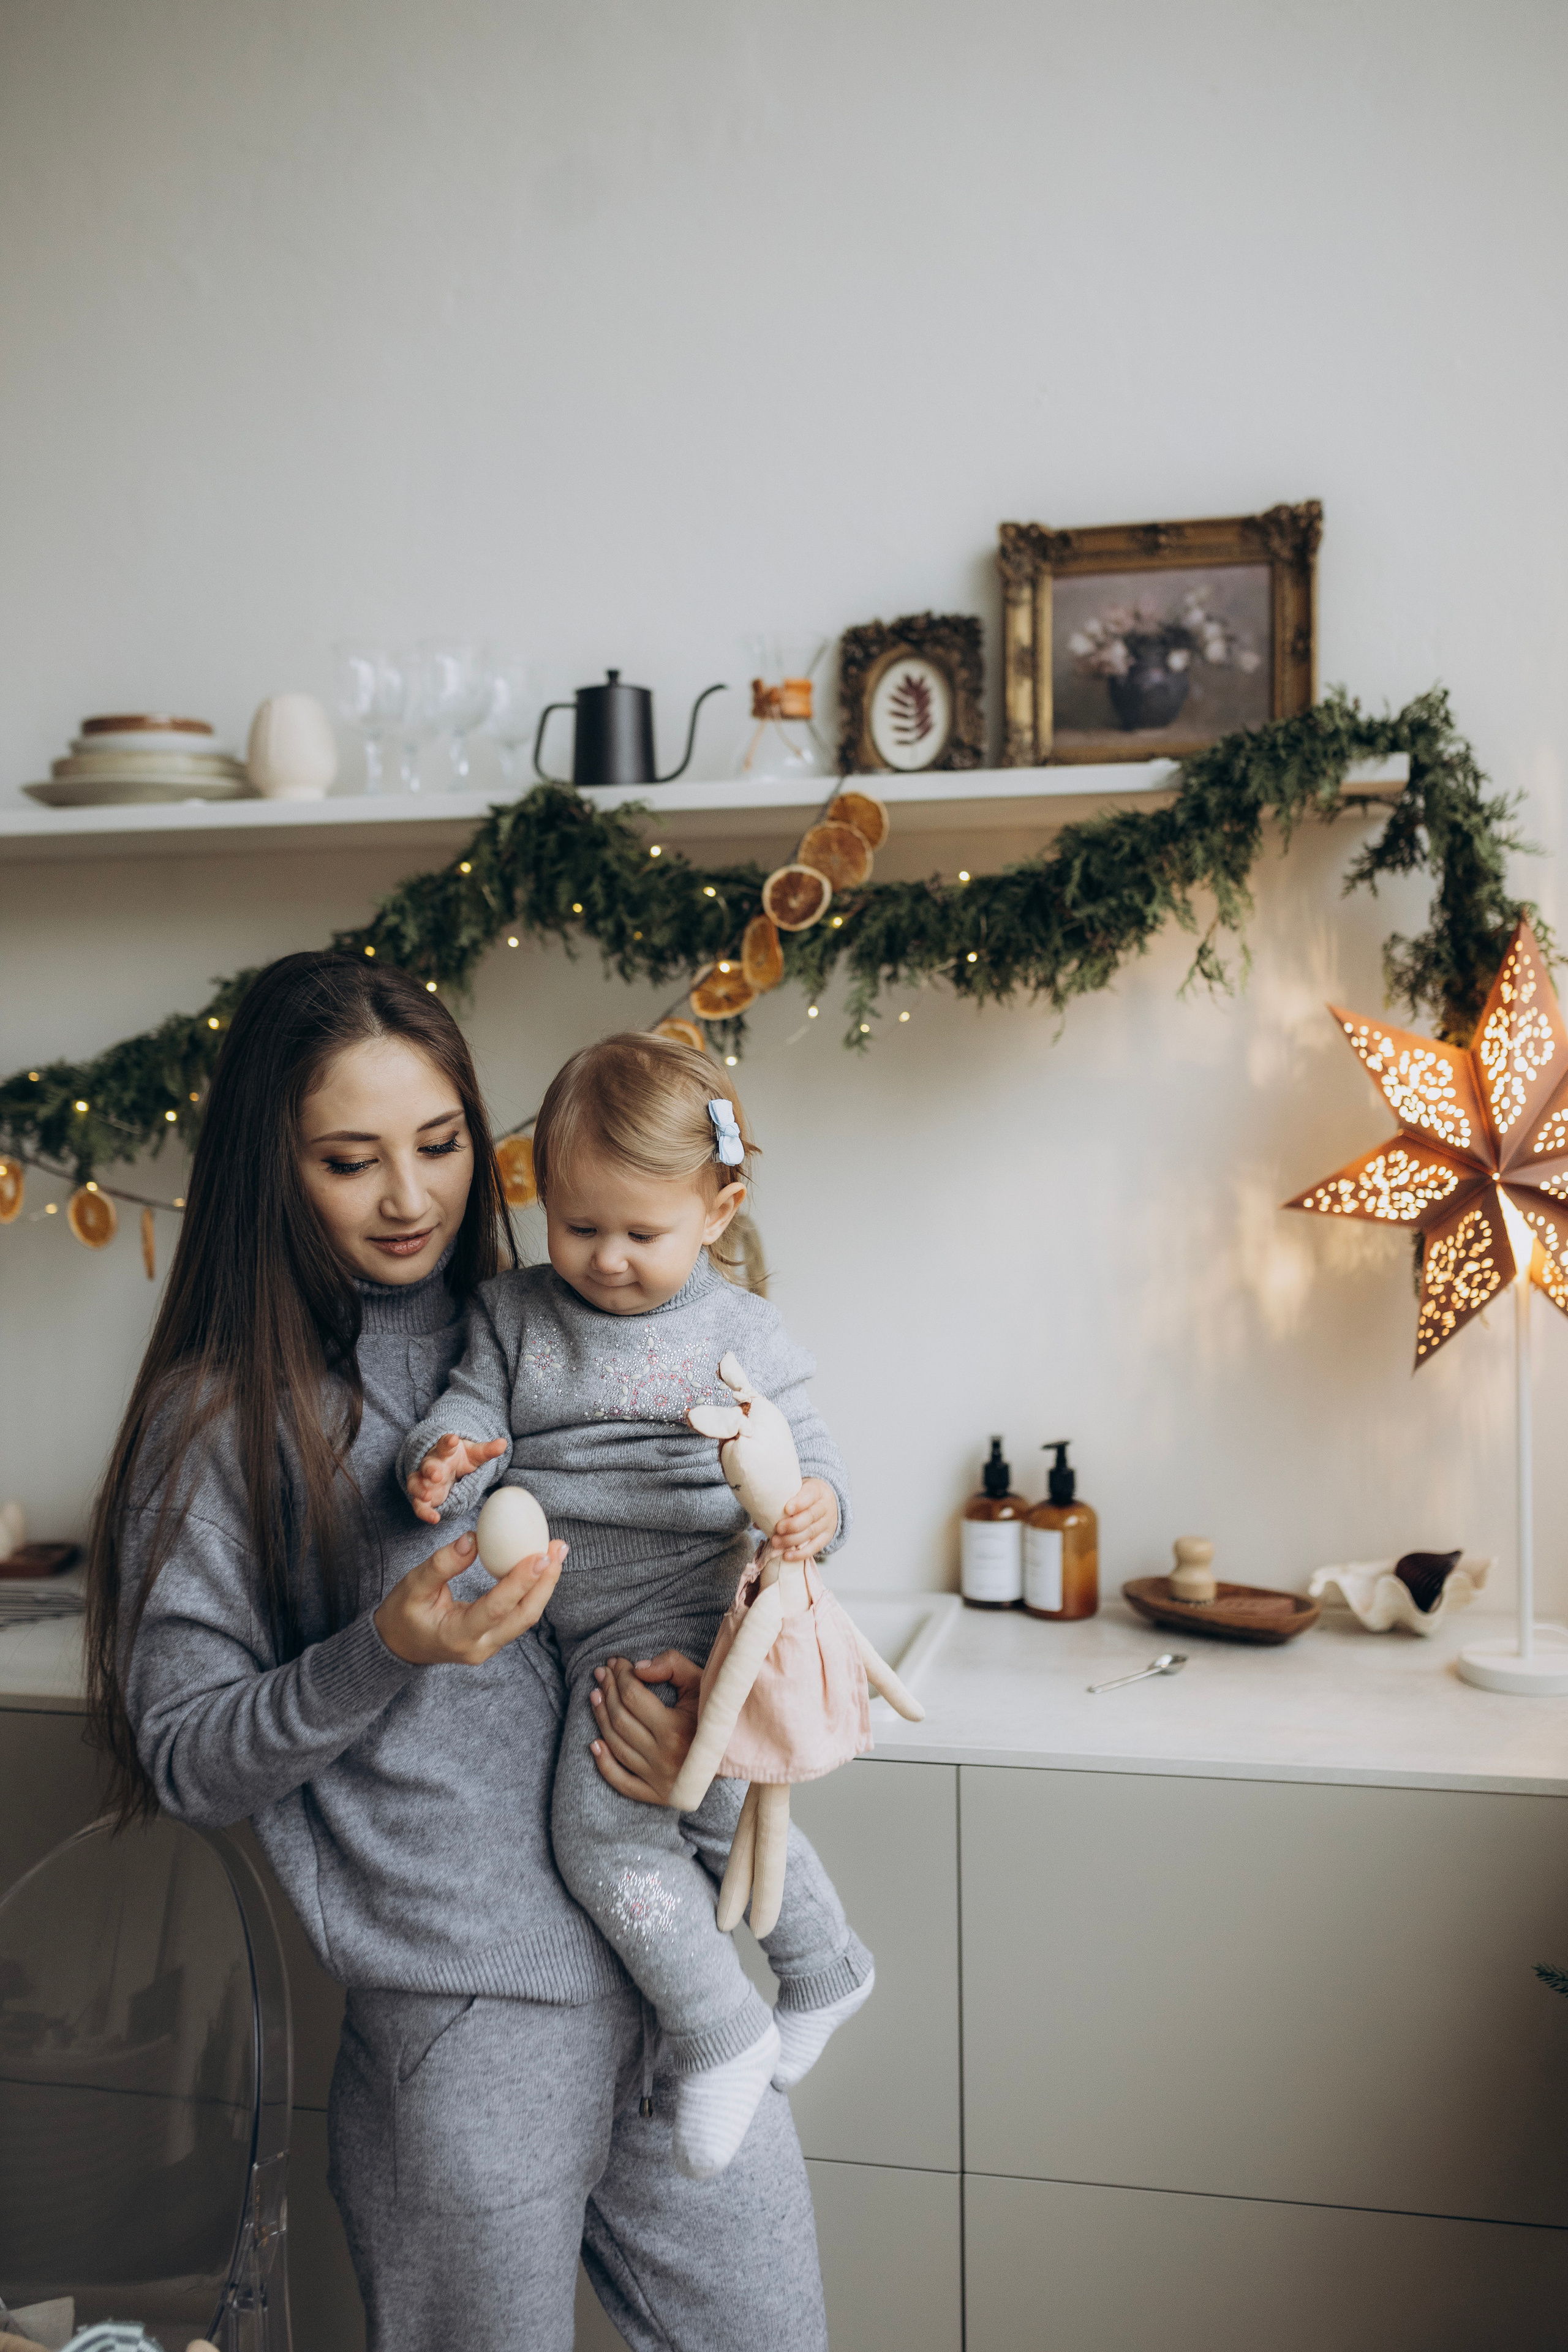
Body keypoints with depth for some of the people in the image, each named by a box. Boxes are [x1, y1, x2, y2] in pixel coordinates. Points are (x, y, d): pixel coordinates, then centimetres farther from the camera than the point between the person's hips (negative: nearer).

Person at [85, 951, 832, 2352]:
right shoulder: (225, 1412, -7)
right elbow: (184, 1762, -5)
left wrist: (689, 1710, -5)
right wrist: (386, 1653, -21)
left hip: (668, 1950, 5)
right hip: (463, 2015, -4)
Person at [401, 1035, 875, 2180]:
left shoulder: (742, 1330, -4)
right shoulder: (515, 1313, 5)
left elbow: (804, 1447, -4)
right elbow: (477, 1402, 0)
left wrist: (817, 1504, -27)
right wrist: (447, 1455, -24)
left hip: (678, 1604, -6)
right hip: (589, 1624, 6)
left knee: (601, 1819, -15)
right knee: (718, 1806, 21)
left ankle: (721, 2030, 3)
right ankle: (827, 1967, 41)